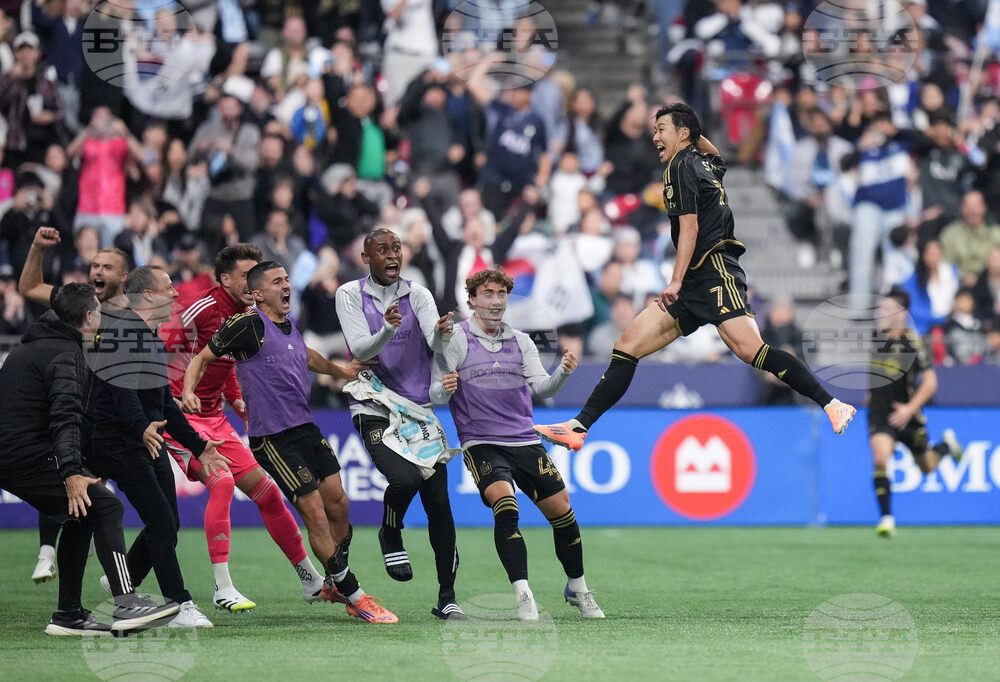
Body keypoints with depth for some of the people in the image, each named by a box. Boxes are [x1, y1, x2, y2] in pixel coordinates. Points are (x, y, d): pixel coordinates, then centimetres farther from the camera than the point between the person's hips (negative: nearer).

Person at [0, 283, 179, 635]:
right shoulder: (65, 353, -10)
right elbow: (65, 416, -23)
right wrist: (71, 473, -32)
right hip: (32, 457, -10)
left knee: (79, 516, 19)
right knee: (106, 506, -14)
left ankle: (69, 615, 18)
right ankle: (126, 604, -25)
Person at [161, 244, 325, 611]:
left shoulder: (244, 317, 7)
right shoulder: (205, 309, -18)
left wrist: (235, 398, 13)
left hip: (213, 418, 8)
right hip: (179, 415, -8)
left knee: (263, 488, 6)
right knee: (222, 481, -25)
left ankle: (311, 581, 17)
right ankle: (222, 588, -21)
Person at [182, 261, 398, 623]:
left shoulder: (289, 323, 12)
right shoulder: (247, 324, -10)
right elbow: (203, 358, -5)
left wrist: (340, 370, 38)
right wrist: (188, 392, -20)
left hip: (306, 428, 8)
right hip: (273, 439, -8)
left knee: (338, 504, 6)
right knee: (315, 514, -8)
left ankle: (335, 584, 27)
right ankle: (355, 597, -1)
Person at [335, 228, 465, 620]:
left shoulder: (417, 295, 5)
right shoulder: (350, 295, 1)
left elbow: (436, 344, -11)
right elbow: (360, 350, -12)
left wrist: (442, 333, -34)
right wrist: (388, 329, -31)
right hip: (374, 411, -3)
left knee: (438, 501, -4)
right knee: (405, 478, -28)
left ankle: (447, 598, 6)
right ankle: (390, 536, 6)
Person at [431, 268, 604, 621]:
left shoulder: (520, 341, 14)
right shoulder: (456, 339, 0)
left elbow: (541, 388, 5)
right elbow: (436, 393, -5)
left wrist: (562, 373, -16)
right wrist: (444, 389, -29)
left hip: (525, 441, 5)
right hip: (481, 443, -4)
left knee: (561, 510, 1)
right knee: (504, 506, -27)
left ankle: (577, 589, 22)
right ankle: (523, 596, -26)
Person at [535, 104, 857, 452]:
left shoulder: (683, 163, -2)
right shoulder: (706, 162, 22)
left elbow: (690, 227, -11)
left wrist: (677, 281, -16)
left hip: (714, 271, -10)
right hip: (692, 286, 10)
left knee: (749, 349, -25)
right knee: (627, 346, 2)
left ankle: (831, 405, -26)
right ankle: (579, 428, -3)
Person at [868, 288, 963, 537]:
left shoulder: (912, 342, -15)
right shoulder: (874, 336, -1)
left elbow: (930, 382, -15)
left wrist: (910, 409, -21)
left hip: (906, 414, -2)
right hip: (879, 414, 2)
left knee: (926, 467, 13)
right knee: (880, 459, -20)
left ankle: (947, 444, 47)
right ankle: (887, 519, -14)